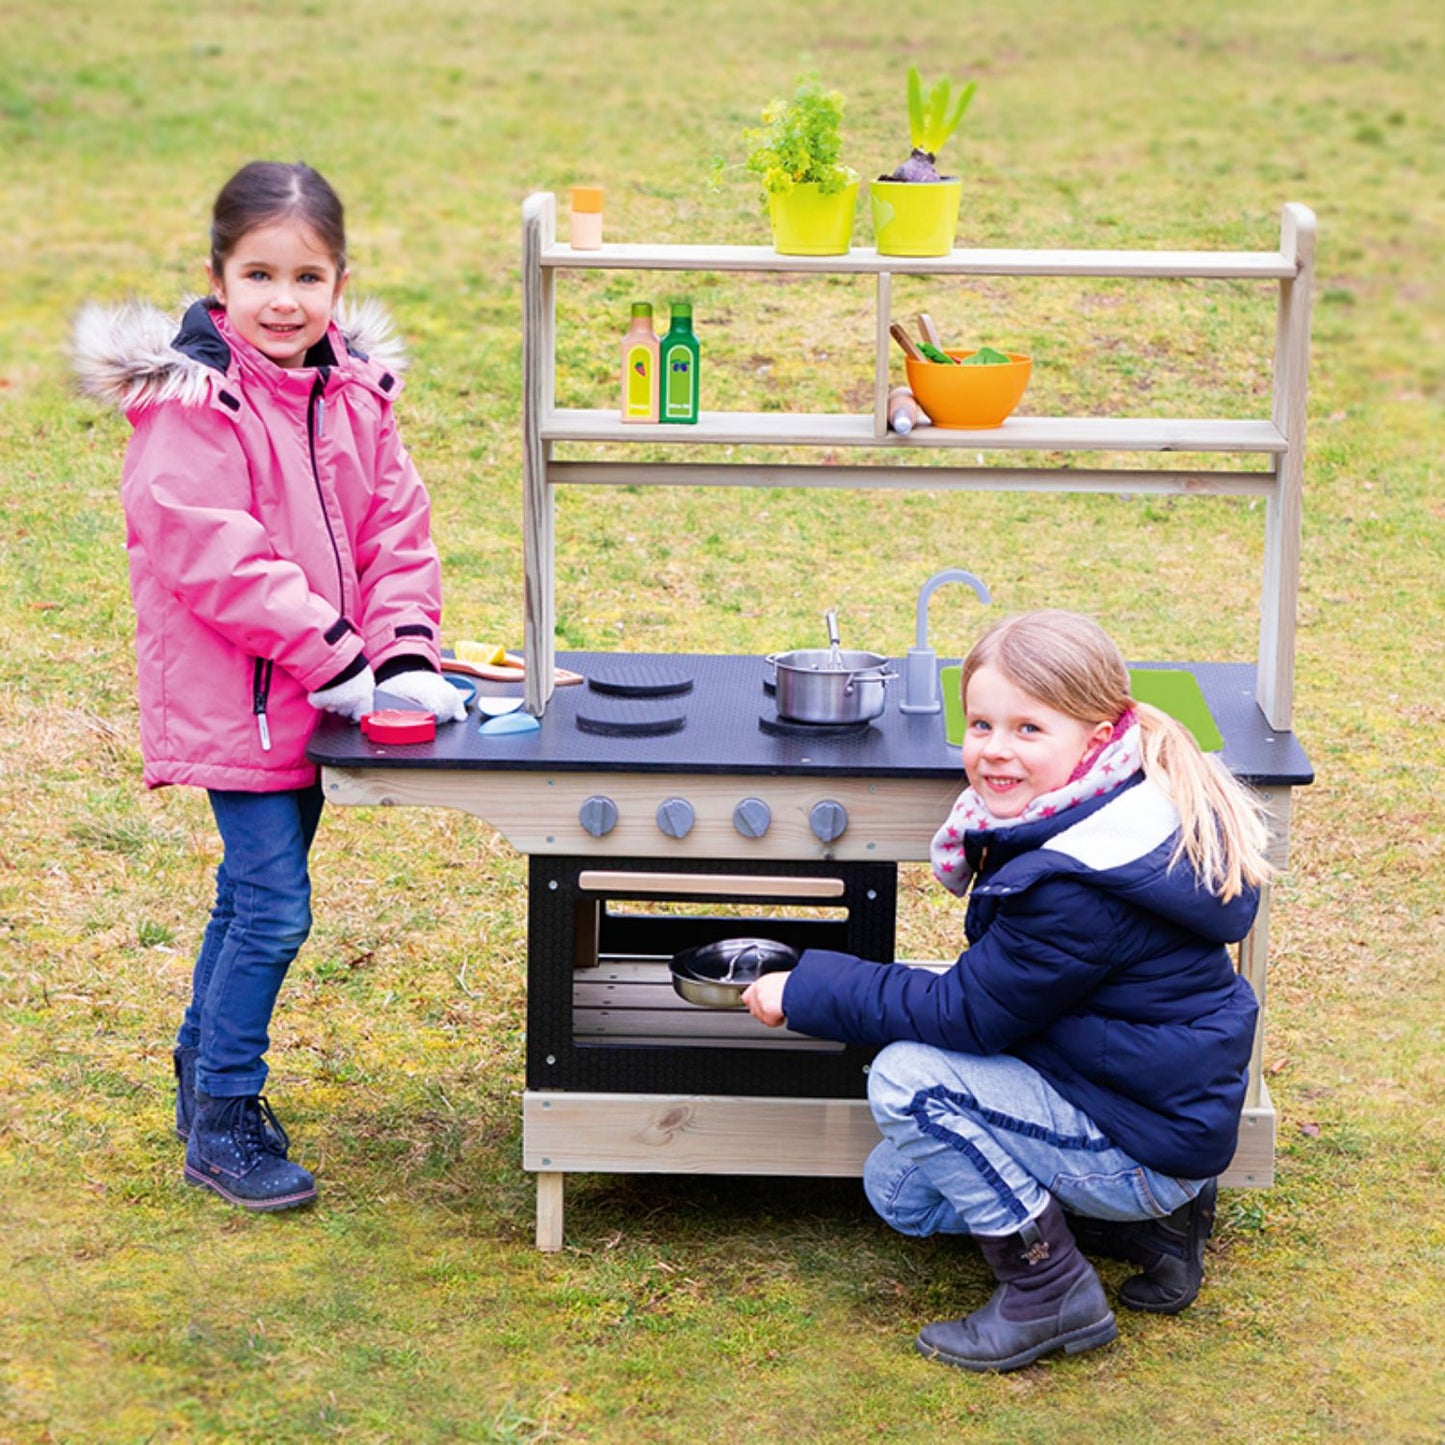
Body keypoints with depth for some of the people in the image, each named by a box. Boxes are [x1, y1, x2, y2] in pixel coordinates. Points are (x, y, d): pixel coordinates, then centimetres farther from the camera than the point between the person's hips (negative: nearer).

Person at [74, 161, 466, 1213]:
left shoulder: (355, 394, 5)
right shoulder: (193, 406, -18)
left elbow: (396, 528, 6)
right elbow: (216, 559, -23)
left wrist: (405, 659, -8)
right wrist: (337, 659, -22)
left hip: (321, 693, 8)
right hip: (231, 700, -8)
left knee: (255, 892, 19)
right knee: (273, 908, -8)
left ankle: (204, 1074, 36)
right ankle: (223, 1125, 4)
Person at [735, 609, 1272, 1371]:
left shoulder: (1076, 890, -30)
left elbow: (967, 1014, -23)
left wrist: (806, 991, -15)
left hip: (1147, 1142, -10)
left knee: (909, 1078, -22)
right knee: (897, 1189, 16)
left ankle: (1050, 1289, -9)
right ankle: (1151, 1220, 16)